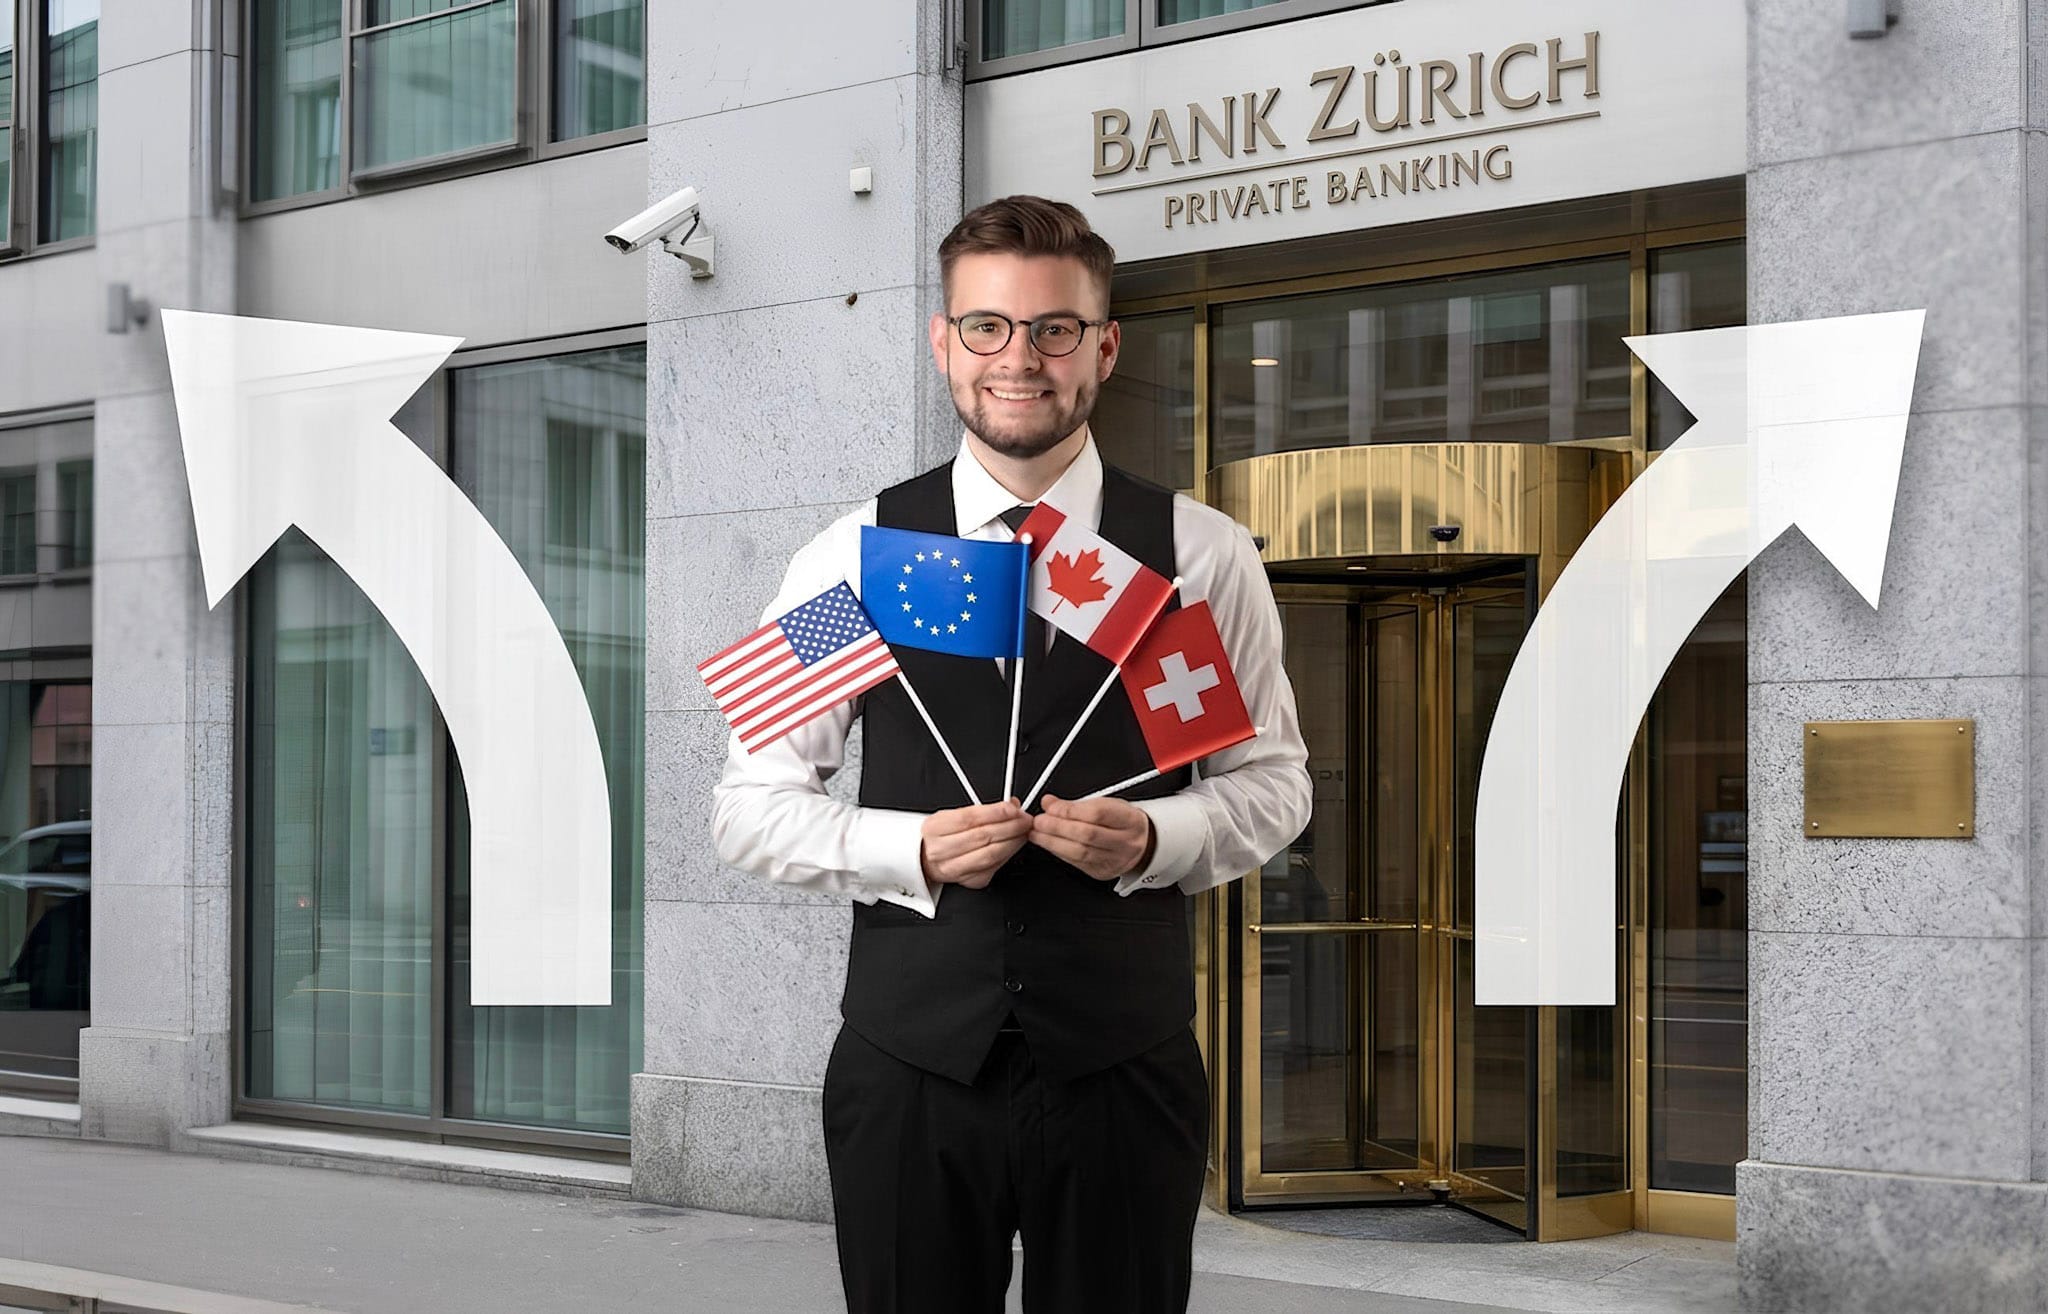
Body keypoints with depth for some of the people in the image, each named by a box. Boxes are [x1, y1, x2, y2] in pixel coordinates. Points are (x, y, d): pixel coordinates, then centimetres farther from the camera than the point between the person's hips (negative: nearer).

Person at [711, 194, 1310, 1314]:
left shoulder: (1202, 557, 1)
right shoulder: (853, 556, 1)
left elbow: (1272, 779, 8)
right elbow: (749, 803, 4)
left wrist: (1155, 836, -12)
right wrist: (911, 848, -14)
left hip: (1124, 1065, 0)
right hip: (909, 1063, 0)